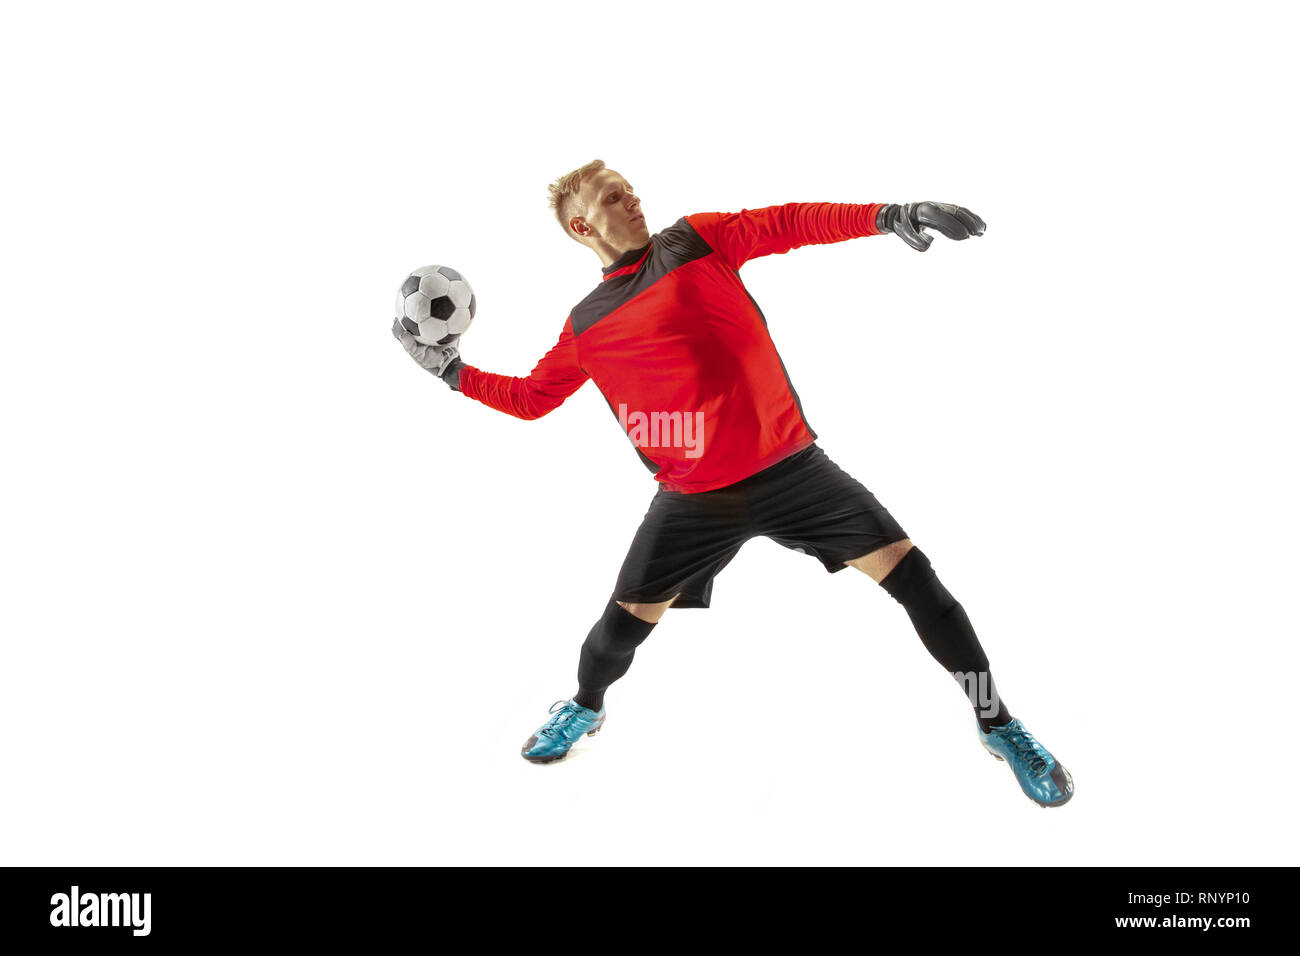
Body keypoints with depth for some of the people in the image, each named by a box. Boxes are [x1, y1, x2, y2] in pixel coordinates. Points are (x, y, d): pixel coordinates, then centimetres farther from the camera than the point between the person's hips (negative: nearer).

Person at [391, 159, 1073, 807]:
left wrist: (887, 217, -16)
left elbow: (789, 223, -3)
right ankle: (584, 708, 38)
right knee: (625, 622, 2)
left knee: (907, 570, -9)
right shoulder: (585, 326, 9)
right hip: (692, 499, 1)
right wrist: (452, 370, 11)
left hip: (789, 467, 0)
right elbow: (531, 396, 21)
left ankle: (995, 721, 11)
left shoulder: (696, 241, 6)